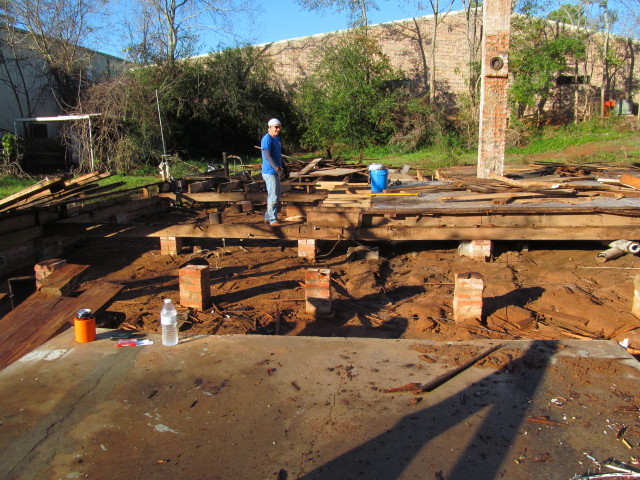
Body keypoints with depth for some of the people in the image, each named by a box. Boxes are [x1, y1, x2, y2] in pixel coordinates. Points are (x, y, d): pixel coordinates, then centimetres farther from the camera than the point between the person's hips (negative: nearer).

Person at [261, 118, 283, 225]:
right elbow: (267, 156, -24)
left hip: (276, 172, 10)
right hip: (269, 172, -10)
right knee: (273, 197, -8)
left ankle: (268, 217, 24)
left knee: (276, 197, 14)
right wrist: (277, 168, -33)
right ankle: (273, 220, -1)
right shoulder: (266, 139, -15)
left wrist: (280, 166, 13)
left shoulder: (277, 138, 15)